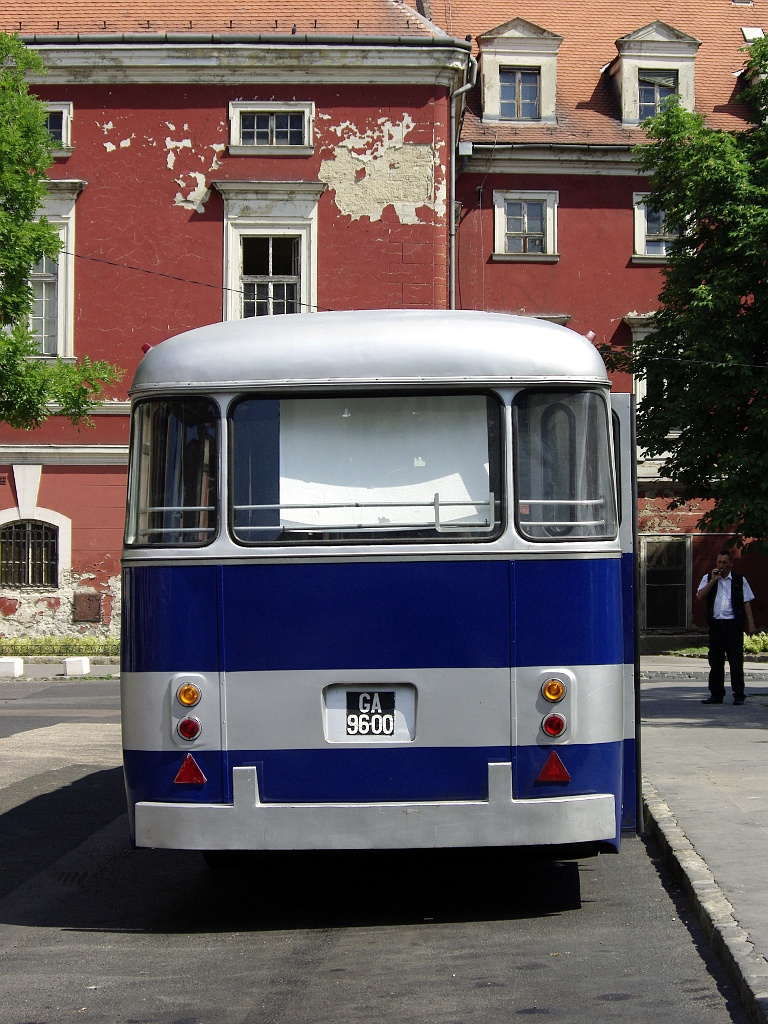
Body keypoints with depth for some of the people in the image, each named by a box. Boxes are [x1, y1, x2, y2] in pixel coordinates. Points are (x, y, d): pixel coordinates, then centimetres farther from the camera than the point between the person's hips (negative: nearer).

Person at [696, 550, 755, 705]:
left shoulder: (739, 580, 8)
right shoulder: (708, 578, 11)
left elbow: (747, 603, 7)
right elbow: (700, 596, -3)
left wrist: (750, 623, -1)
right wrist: (713, 580, -8)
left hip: (734, 624, -2)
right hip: (716, 625, 2)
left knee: (736, 661, -4)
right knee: (715, 661, 6)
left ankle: (738, 695, 0)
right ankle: (716, 694, 13)